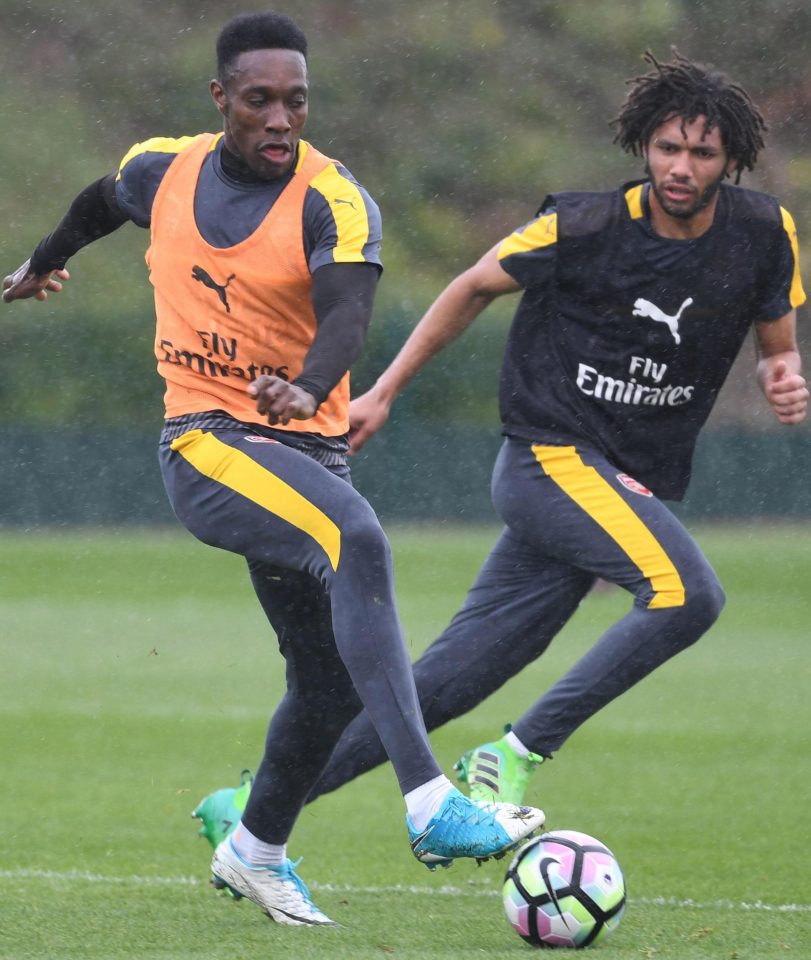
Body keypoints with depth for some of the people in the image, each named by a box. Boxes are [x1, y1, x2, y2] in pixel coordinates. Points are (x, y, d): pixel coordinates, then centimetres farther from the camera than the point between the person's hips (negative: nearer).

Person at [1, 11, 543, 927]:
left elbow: (347, 309, -26)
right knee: (357, 541, -31)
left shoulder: (333, 201, -8)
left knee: (331, 679, 7)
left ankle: (256, 851, 36)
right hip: (204, 445, -2)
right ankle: (431, 808, -42)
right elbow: (104, 201, 26)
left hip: (304, 449, 2)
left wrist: (310, 388, -47)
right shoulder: (164, 170, 1)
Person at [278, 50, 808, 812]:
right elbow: (474, 290, 6)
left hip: (635, 487, 5)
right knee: (687, 593, -29)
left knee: (446, 682, 3)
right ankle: (518, 754, -19)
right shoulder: (582, 228, -10)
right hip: (551, 457, -5)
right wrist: (382, 394, 9)